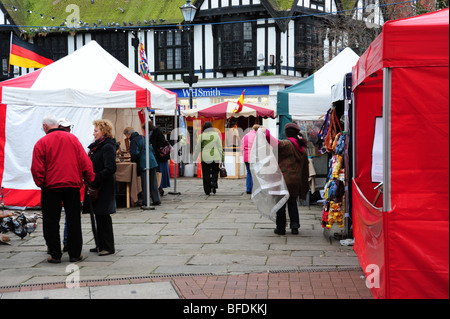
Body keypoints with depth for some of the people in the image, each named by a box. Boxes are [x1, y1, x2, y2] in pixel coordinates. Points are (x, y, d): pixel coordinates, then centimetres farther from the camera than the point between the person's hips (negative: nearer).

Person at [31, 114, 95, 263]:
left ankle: (55, 255, 7)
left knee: (51, 221, 6)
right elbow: (85, 162, 3)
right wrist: (89, 180, 11)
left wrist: (41, 184, 7)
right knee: (73, 219, 9)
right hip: (73, 184, 2)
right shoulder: (73, 138, 5)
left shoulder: (41, 143, -3)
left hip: (51, 186, -2)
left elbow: (37, 169, -6)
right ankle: (75, 254, 11)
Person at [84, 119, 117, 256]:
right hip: (97, 187, 9)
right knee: (99, 215, 13)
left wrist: (94, 182, -21)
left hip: (104, 188, -9)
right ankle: (101, 245, 22)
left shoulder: (108, 147, -15)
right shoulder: (98, 146, 14)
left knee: (103, 216, -4)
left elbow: (110, 169, -23)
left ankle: (108, 247, 4)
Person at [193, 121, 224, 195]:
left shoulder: (201, 136, -3)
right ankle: (214, 182, -7)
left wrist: (194, 158, 10)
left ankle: (207, 190, 8)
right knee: (215, 171, 18)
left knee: (206, 174, 7)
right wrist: (221, 158, 9)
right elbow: (220, 147, 1)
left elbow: (197, 148, 1)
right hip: (215, 158, 1)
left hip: (205, 158, -1)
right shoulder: (216, 134, -1)